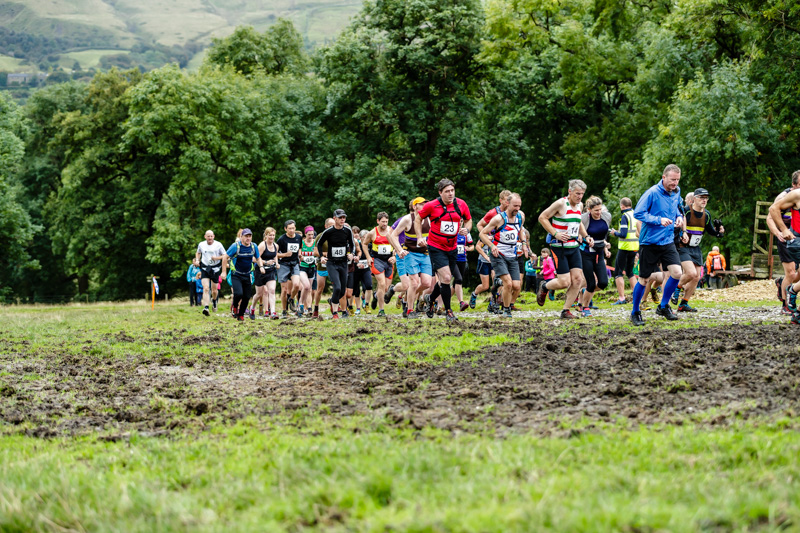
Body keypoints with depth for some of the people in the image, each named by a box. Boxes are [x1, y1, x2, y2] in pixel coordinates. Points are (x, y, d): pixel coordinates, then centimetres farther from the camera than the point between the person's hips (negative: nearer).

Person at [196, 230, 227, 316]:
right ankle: (206, 308, -27)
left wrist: (217, 258, -17)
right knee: (206, 288, -17)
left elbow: (225, 256, 0)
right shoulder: (201, 245, 4)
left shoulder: (218, 245, -3)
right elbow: (198, 253, 24)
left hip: (215, 269, 0)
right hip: (205, 269, 0)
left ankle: (214, 301, 44)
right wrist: (197, 260, 5)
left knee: (214, 290, 9)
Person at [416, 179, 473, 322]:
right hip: (436, 247, -5)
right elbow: (418, 218, 3)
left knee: (445, 280, 12)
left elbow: (468, 220, 13)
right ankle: (448, 311, -1)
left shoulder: (461, 204, -2)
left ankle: (430, 299, 42)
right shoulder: (432, 206, -11)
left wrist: (466, 229, -8)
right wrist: (420, 237, -6)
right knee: (446, 278, -15)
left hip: (452, 248, 5)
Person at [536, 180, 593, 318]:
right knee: (564, 282, -10)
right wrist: (555, 234, -18)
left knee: (578, 279, -5)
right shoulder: (561, 204, -13)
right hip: (559, 248, -7)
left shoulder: (580, 205, 11)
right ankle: (544, 288, 23)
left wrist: (586, 237, 12)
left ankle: (566, 311, 7)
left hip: (574, 247, 7)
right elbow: (542, 217, -9)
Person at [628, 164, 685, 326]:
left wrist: (679, 217, 4)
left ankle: (663, 306, 11)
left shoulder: (676, 192, 7)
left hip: (668, 241, 6)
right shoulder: (652, 193, -15)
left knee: (677, 273, -10)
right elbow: (638, 213, -15)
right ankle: (635, 313, 20)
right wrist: (659, 220, -23)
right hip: (649, 242, -6)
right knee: (644, 279, 3)